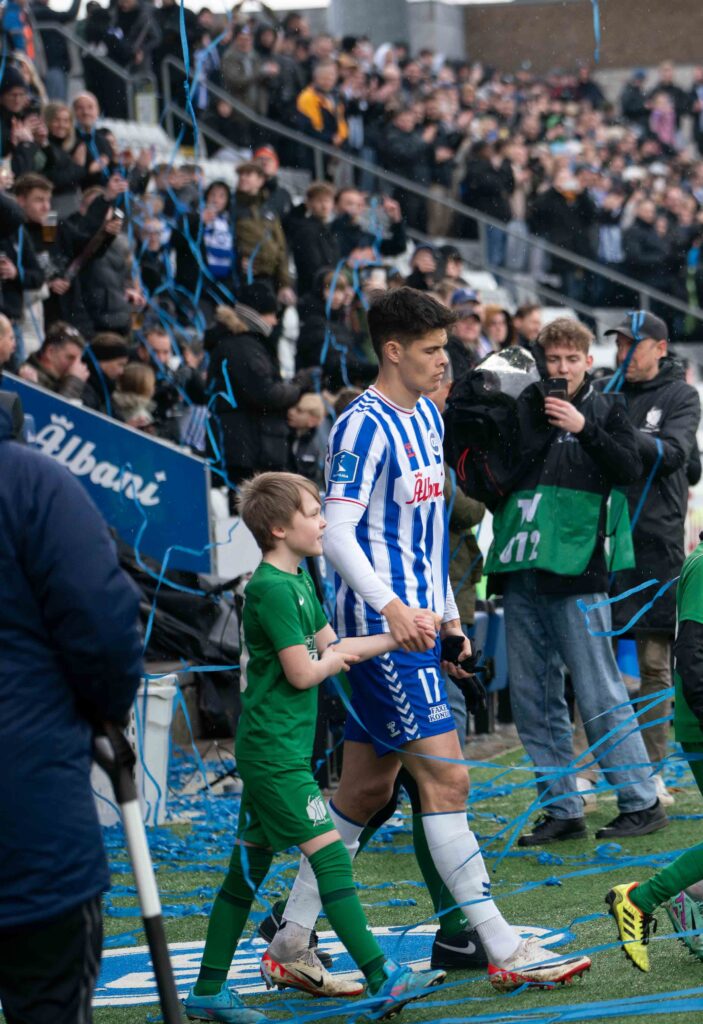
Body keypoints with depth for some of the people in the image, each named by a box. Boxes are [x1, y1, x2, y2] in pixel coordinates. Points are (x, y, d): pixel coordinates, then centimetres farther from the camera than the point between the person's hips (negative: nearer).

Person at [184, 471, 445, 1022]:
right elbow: (302, 672, -18)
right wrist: (333, 659, 0)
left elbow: (333, 644, 19)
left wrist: (399, 637, 12)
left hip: (267, 750, 10)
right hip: (276, 753, -10)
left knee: (249, 868, 11)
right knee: (332, 857, -10)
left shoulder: (297, 580, 14)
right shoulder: (272, 588, -16)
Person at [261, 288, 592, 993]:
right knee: (445, 778, -10)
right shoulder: (364, 426, -13)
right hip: (381, 625, -9)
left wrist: (448, 616, 21)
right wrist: (390, 606, -32)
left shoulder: (426, 417, 16)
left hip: (415, 624, 9)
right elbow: (337, 534, -20)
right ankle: (503, 950, -9)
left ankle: (291, 942, 18)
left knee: (366, 788, 11)